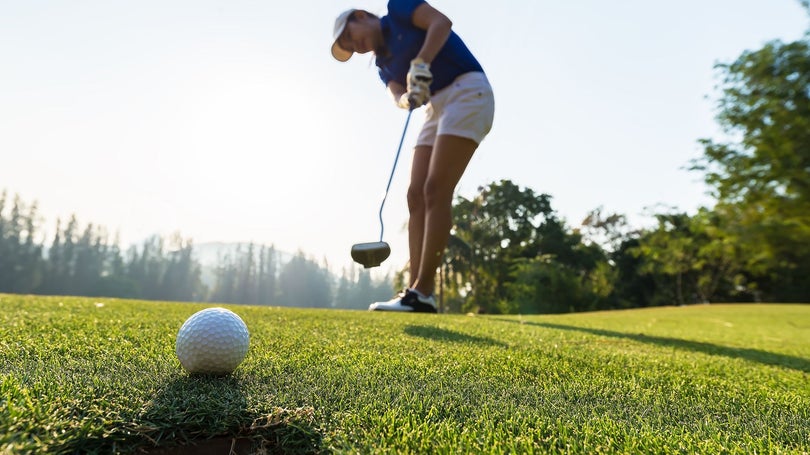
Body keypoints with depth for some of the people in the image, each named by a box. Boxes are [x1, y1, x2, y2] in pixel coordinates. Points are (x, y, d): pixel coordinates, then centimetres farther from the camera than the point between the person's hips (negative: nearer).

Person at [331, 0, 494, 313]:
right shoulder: (383, 63, 21)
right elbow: (398, 94, 3)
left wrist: (420, 65, -23)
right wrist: (408, 99, -20)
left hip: (466, 91, -8)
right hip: (437, 107, 8)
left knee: (436, 191, -17)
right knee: (416, 196, -3)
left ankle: (422, 292, -16)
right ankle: (417, 292, -4)